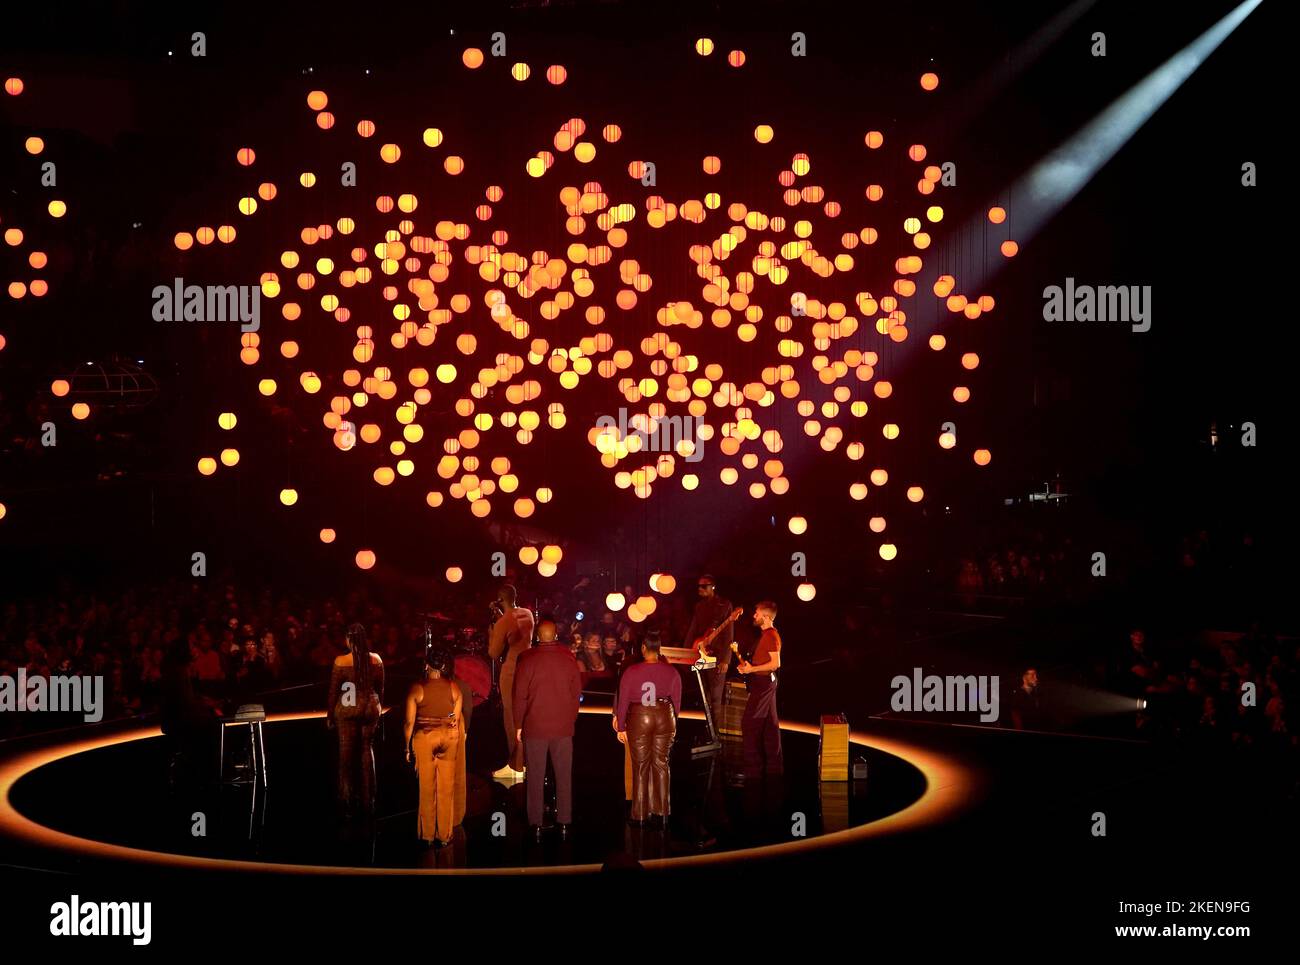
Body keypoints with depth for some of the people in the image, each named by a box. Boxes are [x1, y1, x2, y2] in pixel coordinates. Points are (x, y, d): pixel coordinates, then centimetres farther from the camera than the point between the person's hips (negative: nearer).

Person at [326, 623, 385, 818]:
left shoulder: (341, 661, -12)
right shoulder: (376, 660, -4)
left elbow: (334, 690, -5)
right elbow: (380, 688, 5)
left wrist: (330, 714, 5)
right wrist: (379, 709, 19)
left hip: (348, 710, -3)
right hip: (370, 709, 3)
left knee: (347, 753, 7)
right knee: (367, 751, 14)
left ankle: (348, 801, 11)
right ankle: (367, 801, 18)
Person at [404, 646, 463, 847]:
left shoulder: (417, 689, -12)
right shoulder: (454, 688, -6)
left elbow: (409, 722, -9)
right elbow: (457, 719, -1)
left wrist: (408, 747, 2)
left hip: (424, 738, -2)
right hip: (449, 737, 2)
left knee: (427, 788, 10)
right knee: (446, 789, 10)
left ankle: (427, 835, 17)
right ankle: (444, 836, 15)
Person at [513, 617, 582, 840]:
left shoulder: (527, 660, -7)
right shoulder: (568, 659, -2)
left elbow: (520, 696, -4)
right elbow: (577, 693, 5)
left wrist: (519, 725, 6)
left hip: (534, 728, -1)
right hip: (563, 728, 1)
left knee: (535, 777, 5)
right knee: (564, 776, 9)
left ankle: (536, 824, 5)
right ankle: (564, 822, 10)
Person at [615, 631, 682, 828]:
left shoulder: (631, 671, -8)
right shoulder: (671, 672, -1)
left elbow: (623, 700, -4)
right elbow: (677, 701, 6)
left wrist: (621, 727, 5)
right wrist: (673, 722, 19)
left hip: (638, 718, -2)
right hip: (665, 717, 2)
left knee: (640, 766, 7)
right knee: (661, 764, 10)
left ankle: (640, 814, 11)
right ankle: (660, 813, 10)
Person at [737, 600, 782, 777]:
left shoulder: (771, 635, -16)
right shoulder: (767, 634, 15)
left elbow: (775, 663, -22)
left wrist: (751, 669, -20)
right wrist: (747, 665, 12)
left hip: (763, 682, -10)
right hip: (765, 683, 10)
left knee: (748, 724, -9)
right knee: (770, 724, 11)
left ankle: (753, 768, -8)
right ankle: (774, 766, 14)